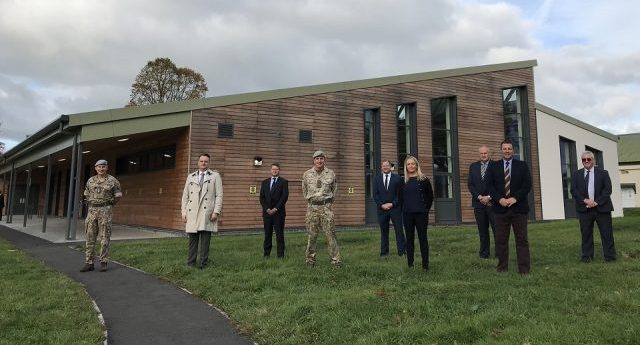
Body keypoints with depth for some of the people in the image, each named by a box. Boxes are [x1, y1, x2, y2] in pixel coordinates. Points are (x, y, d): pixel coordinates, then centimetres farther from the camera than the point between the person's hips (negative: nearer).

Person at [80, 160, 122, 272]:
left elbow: (118, 196, 3)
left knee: (104, 237, -2)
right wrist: (92, 204, 14)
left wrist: (108, 205, 7)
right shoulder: (91, 180, 9)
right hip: (92, 210, 4)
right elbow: (87, 195, 22)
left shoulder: (112, 180, -2)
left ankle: (103, 263, 5)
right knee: (89, 237, 2)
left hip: (105, 211, -4)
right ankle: (89, 263, 7)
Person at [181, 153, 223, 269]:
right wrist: (184, 213, 7)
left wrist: (216, 211, -9)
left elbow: (219, 195, 1)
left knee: (205, 240, -3)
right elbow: (185, 196, 16)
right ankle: (191, 263, 14)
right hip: (192, 213, 3)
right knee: (192, 240, 6)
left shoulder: (215, 176, 9)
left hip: (207, 213, -3)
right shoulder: (190, 177, 18)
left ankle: (203, 264, 3)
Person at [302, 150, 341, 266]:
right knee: (311, 235, 5)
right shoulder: (307, 174, 4)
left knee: (330, 234, -2)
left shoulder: (331, 174, 3)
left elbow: (334, 189, 16)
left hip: (326, 207, -1)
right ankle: (310, 260, 15)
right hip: (312, 207, 1)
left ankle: (335, 259, 3)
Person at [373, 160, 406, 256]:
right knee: (384, 231, 6)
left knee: (399, 230, -1)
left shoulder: (397, 178, 5)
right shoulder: (377, 179, 11)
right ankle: (384, 252, 13)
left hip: (395, 208, -2)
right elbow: (375, 194, 5)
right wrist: (382, 205, -8)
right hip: (382, 209, 2)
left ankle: (402, 251, 4)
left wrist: (392, 204, -10)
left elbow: (400, 194, 0)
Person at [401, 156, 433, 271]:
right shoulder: (403, 181, 7)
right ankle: (410, 264, 13)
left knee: (422, 238, 1)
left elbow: (430, 196, 3)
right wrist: (404, 209, 7)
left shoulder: (423, 179, 0)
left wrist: (426, 209, 1)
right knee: (409, 238, 7)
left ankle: (425, 265, 8)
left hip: (421, 213, -3)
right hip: (407, 214, 3)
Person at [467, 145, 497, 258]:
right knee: (482, 230, 7)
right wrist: (479, 197, -6)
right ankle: (484, 252, 13)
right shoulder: (473, 166, 12)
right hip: (478, 202, 3)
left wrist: (489, 197, -11)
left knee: (497, 228, -2)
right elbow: (470, 184, 6)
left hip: (492, 201, -3)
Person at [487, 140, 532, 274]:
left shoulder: (522, 165, 8)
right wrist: (499, 199, -12)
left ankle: (524, 269, 7)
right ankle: (502, 267, 11)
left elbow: (527, 184, 0)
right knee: (500, 240, 3)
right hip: (500, 207, 1)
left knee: (522, 239, 2)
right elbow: (490, 185, 2)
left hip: (519, 207, 0)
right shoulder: (493, 166, 9)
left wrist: (515, 198, -12)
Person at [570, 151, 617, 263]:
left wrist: (597, 201, -14)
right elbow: (573, 190, 2)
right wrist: (585, 200, -13)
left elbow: (607, 189, -3)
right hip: (584, 208, 1)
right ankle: (587, 256, 11)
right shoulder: (576, 175, 10)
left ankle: (610, 256, 12)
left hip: (602, 207, -1)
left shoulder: (603, 173, 7)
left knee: (607, 233, 3)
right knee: (586, 233, 4)